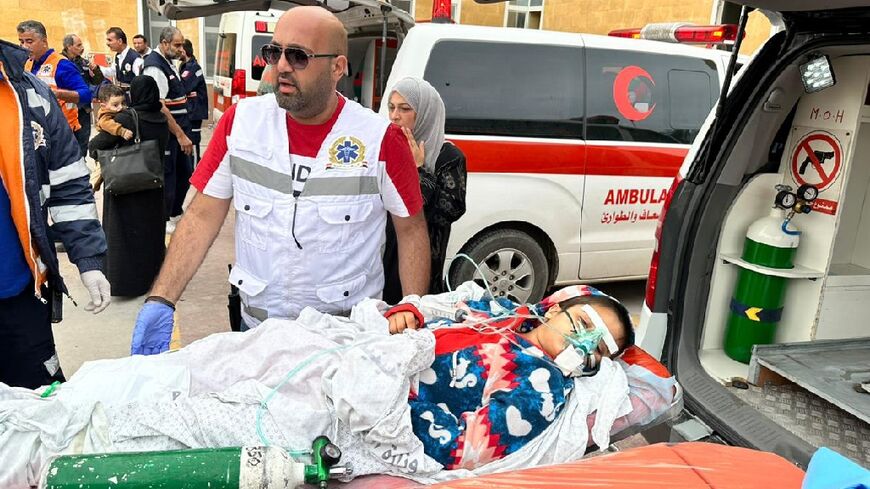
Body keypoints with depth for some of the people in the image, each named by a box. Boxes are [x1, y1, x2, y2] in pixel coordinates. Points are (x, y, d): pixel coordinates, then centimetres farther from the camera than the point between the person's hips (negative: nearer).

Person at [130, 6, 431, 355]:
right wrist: (161, 301, -10)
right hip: (256, 326, 3)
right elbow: (203, 216, -2)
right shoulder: (240, 121, -5)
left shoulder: (381, 139, -13)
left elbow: (411, 230, -5)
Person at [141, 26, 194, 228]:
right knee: (168, 176, 2)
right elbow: (160, 107, -22)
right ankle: (164, 220, 18)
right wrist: (180, 135, -21)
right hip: (167, 133, -9)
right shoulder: (154, 67, -17)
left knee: (185, 172, 17)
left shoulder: (169, 63, 12)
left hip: (180, 129, 9)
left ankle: (175, 212, 35)